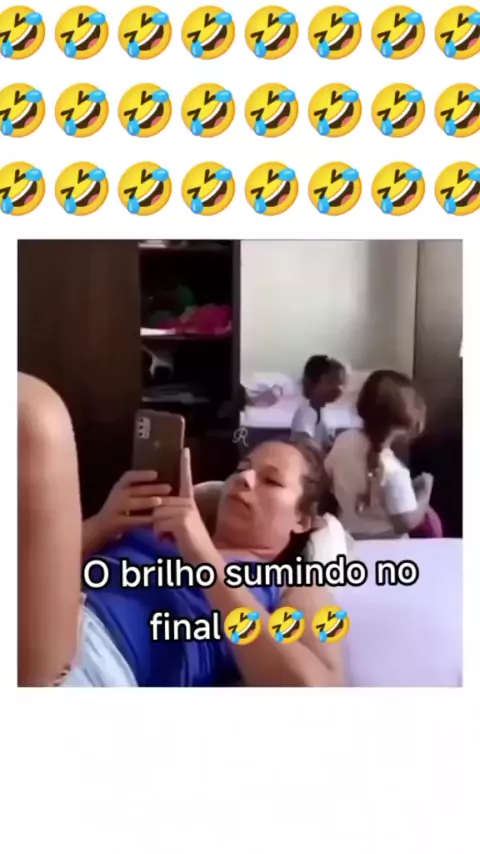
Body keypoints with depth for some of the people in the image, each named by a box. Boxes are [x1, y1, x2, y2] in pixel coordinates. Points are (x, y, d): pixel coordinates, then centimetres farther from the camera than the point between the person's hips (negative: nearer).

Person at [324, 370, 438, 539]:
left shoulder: (344, 439, -14)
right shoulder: (393, 471, -32)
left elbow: (327, 476, 2)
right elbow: (408, 522, -25)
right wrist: (425, 490, -12)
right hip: (384, 546, -6)